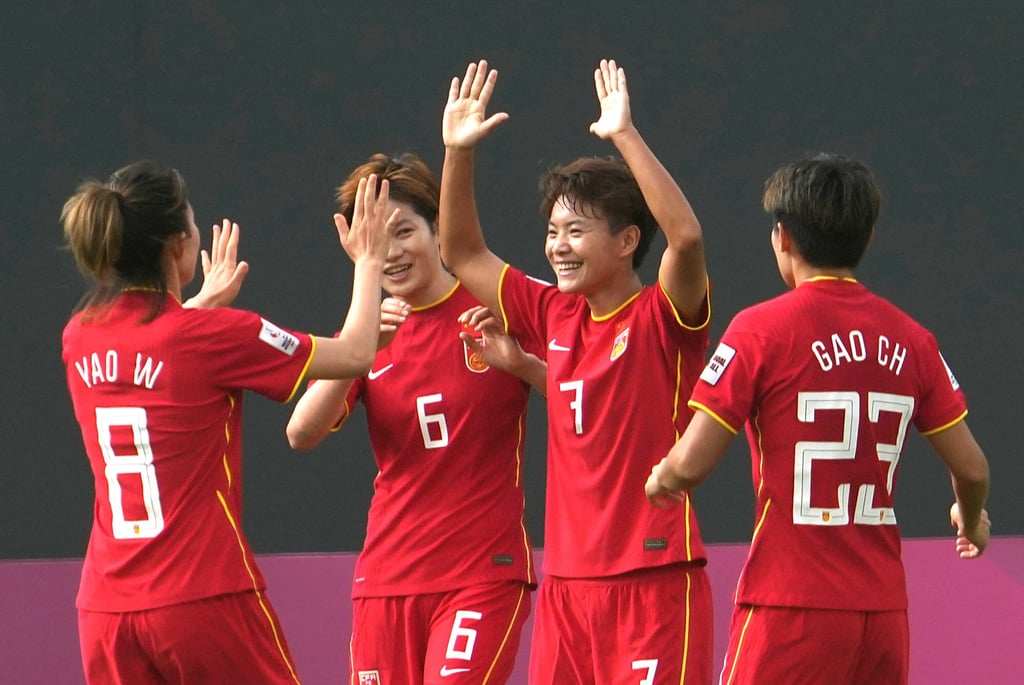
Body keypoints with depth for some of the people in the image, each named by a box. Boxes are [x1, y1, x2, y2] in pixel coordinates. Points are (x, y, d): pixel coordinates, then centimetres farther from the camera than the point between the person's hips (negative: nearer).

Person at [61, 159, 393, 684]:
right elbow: (354, 353, 1)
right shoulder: (209, 335, -10)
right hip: (204, 602, -5)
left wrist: (205, 303, 44)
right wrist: (368, 261, 15)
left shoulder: (81, 337, 6)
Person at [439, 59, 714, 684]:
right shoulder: (554, 317, 12)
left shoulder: (663, 317, -6)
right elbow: (463, 254, 20)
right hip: (567, 582, 7)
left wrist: (625, 135, -26)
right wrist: (459, 152, 8)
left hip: (654, 580, -7)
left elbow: (686, 236, -26)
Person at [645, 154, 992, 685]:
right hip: (884, 609, 5)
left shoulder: (761, 329, -7)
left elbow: (691, 464, -10)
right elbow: (972, 468, 10)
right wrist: (970, 521, 33)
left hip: (791, 606, -5)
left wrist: (661, 480, 14)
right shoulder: (910, 339, 7)